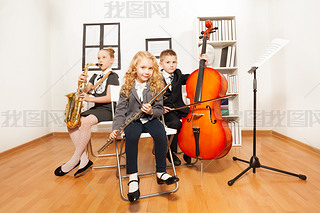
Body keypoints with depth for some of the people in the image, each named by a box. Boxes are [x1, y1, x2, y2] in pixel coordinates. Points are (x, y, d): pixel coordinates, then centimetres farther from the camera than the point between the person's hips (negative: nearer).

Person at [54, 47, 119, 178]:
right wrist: (80, 83, -6)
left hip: (107, 110, -8)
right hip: (96, 108, 8)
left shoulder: (113, 76, 0)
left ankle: (74, 161, -20)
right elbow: (84, 90, 14)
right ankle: (84, 160, -15)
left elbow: (109, 98, -12)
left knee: (86, 121, -34)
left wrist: (90, 98, -20)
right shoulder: (95, 76, 23)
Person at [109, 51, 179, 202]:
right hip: (132, 120, 0)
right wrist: (116, 128, -10)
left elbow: (160, 110, 5)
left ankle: (161, 172, -15)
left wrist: (152, 111, -18)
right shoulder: (127, 87, 3)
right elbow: (121, 110, 3)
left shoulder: (156, 86, 3)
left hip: (150, 119, 1)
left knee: (160, 133, -30)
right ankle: (132, 176, -20)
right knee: (131, 135, -32)